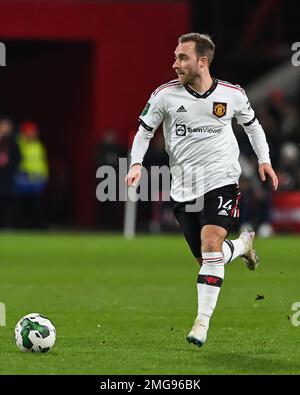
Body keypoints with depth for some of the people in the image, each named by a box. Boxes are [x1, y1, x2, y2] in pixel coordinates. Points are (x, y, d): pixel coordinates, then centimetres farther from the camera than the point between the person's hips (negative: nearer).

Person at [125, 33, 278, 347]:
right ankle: (243, 244, 43)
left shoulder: (233, 94, -1)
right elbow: (144, 131, 6)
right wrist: (136, 164, -10)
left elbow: (252, 125, 17)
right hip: (183, 188, 2)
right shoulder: (165, 95, -3)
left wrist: (263, 160, 7)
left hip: (221, 181, -2)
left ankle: (203, 321, -19)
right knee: (206, 258, 8)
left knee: (211, 246, -21)